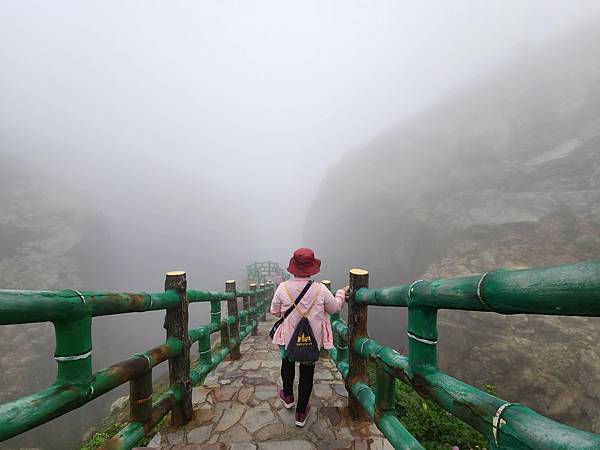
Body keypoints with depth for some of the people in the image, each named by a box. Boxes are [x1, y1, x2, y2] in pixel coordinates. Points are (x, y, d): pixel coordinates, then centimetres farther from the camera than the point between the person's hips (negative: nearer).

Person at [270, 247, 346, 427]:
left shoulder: (283, 288, -20)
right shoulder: (320, 289, -20)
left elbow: (274, 311, -6)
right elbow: (335, 308, -4)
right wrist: (341, 294, 14)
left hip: (288, 338, 1)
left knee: (287, 363, 30)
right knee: (307, 373, 19)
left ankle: (288, 397, 50)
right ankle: (301, 413, 34)